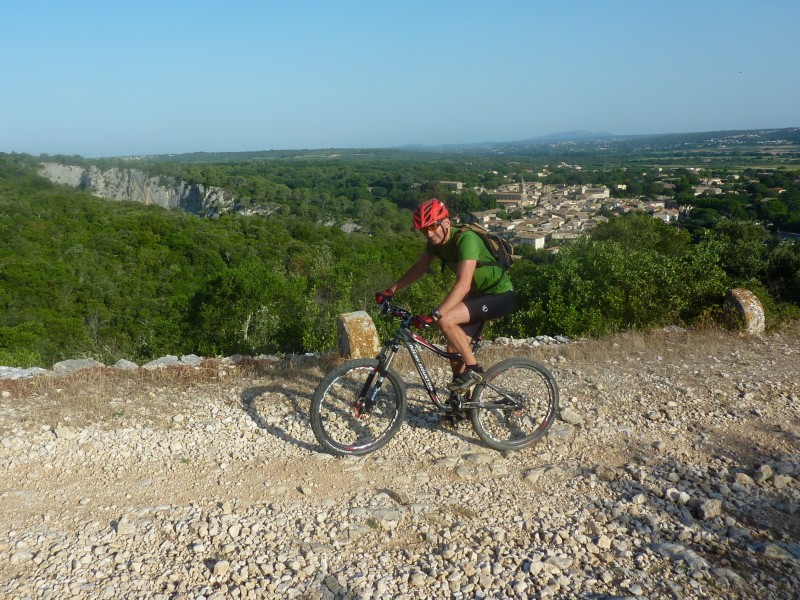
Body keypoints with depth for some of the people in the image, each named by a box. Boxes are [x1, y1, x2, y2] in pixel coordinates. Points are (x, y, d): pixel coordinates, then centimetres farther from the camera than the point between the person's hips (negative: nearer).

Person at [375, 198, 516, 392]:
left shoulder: (466, 239, -29)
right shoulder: (435, 241, -4)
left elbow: (463, 285, -38)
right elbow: (419, 268, 12)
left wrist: (435, 315, -45)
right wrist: (391, 290, 5)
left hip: (500, 295, -8)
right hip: (479, 294, 8)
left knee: (445, 320, -26)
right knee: (454, 349, 5)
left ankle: (473, 370, -9)